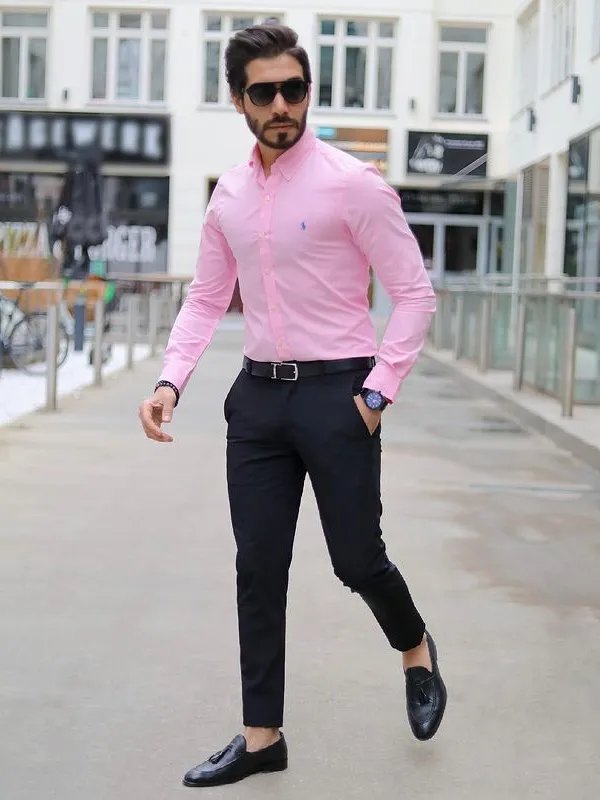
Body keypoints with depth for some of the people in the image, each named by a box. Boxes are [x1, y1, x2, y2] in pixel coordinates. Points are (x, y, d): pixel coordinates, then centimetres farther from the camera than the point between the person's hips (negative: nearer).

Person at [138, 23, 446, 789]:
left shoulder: (350, 183, -10)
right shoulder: (228, 195, 7)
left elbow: (415, 292, -8)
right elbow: (205, 298, 13)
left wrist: (378, 390, -13)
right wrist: (171, 381, -1)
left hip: (336, 392, -5)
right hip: (258, 394, 5)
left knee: (356, 558, 4)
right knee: (258, 568, 7)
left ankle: (417, 652, 38)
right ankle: (261, 737, 18)